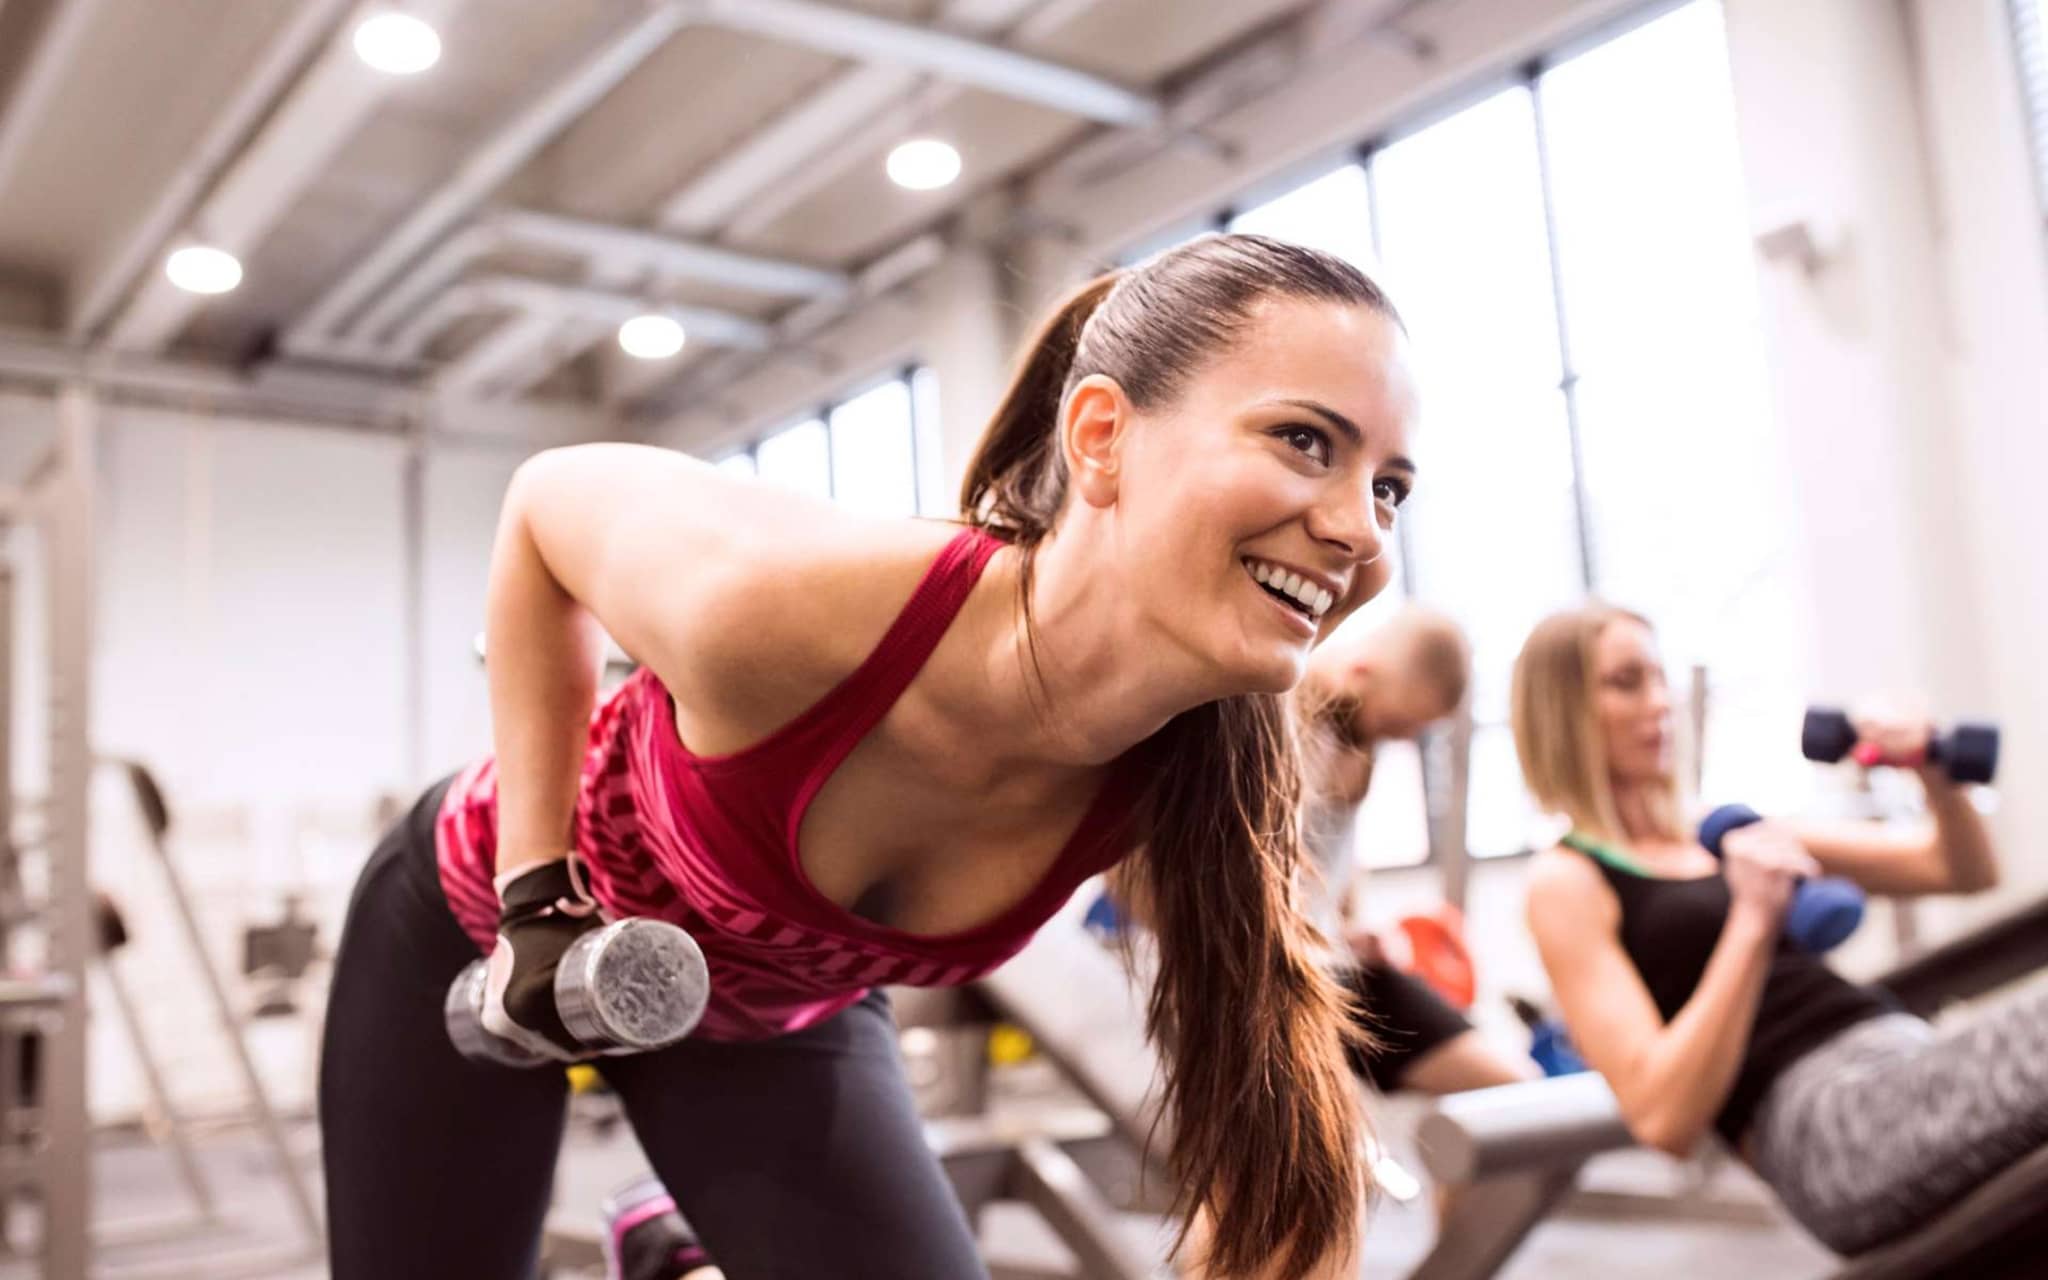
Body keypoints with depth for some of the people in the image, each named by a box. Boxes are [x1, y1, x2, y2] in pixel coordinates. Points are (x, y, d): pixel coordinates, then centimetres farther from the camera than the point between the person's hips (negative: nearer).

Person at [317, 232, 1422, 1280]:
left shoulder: (1191, 782, -28)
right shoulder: (770, 601, -40)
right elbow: (543, 505, -18)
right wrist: (540, 885, -20)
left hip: (778, 1007, 3)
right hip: (483, 923, -2)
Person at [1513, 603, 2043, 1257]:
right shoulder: (1567, 882, -1)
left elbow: (1966, 871, 23)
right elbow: (1664, 1118, -12)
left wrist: (1936, 776, 2)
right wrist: (1752, 922, -20)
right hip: (1824, 1125, -7)